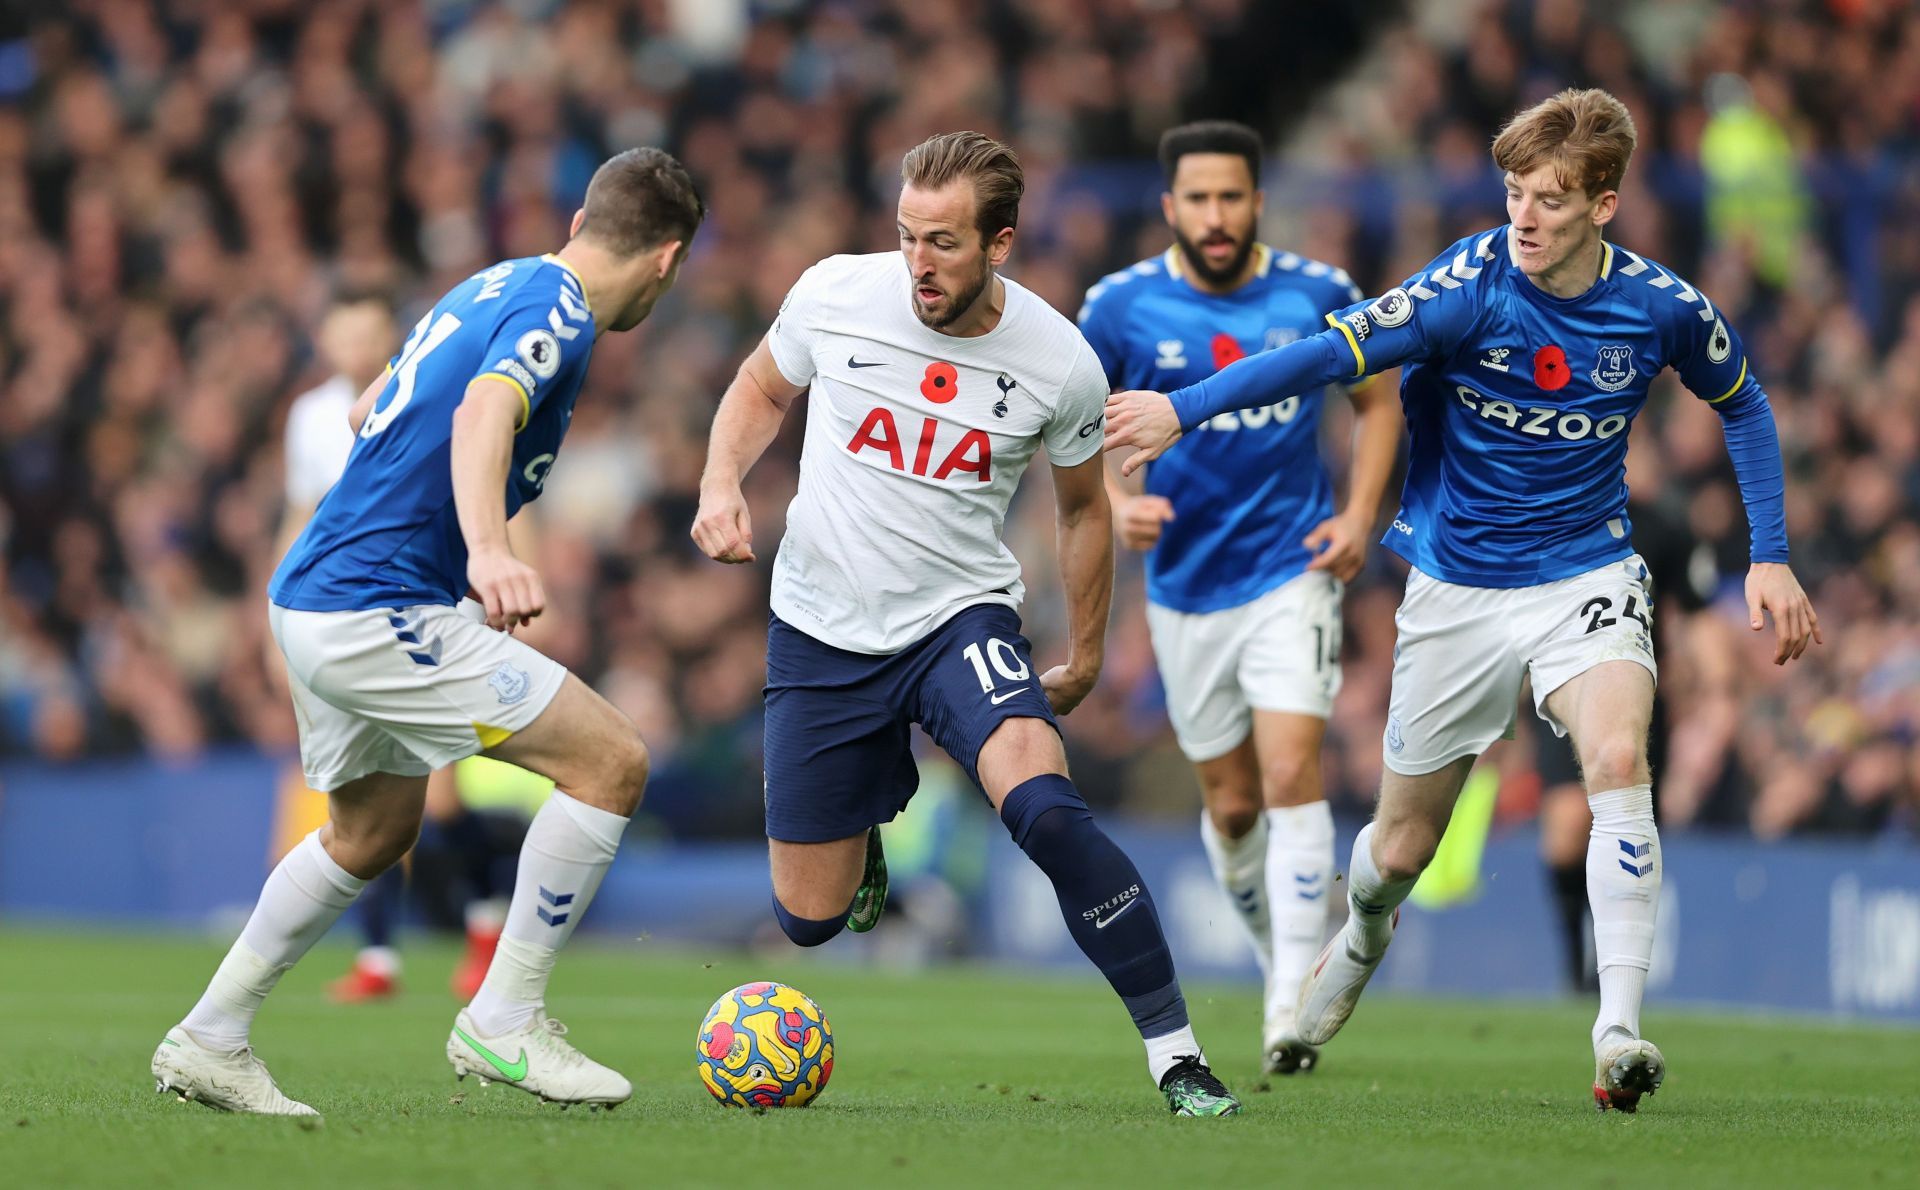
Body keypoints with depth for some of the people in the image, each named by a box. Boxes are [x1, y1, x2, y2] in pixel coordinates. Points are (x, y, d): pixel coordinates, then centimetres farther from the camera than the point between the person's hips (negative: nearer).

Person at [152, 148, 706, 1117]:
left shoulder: (497, 285, 16)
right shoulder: (557, 311, -12)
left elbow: (369, 410, 31)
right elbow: (485, 409, -33)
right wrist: (489, 551, -49)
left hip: (311, 596, 10)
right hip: (377, 611, -10)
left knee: (374, 831, 26)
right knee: (611, 761, -10)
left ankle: (208, 1040, 29)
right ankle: (505, 1021, -4)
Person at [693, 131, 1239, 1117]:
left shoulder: (1061, 364, -12)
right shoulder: (835, 294, -12)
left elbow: (1082, 508, 7)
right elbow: (760, 389, 9)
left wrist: (1084, 657, 13)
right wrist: (720, 486, -10)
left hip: (962, 620, -2)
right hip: (821, 630, 2)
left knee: (1044, 808, -32)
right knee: (809, 919, 7)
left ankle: (1174, 1050, -23)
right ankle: (862, 828, 46)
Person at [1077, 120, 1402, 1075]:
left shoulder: (1317, 296, -4)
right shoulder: (1121, 307, -5)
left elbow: (1377, 401, 11)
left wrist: (1360, 515, -1)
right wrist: (1116, 503, -12)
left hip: (1292, 570, -2)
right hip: (1185, 584, 2)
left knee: (1292, 774, -16)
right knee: (1232, 806, 8)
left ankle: (1294, 1010, -15)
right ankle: (1277, 951, 36)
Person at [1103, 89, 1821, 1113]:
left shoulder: (1661, 308, -9)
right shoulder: (1474, 286, -18)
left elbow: (1742, 405, 11)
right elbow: (1336, 351, -26)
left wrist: (1770, 558, 6)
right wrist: (1183, 409, -35)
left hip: (1584, 578, 0)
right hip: (1457, 591, 0)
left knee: (1617, 761, -29)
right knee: (1402, 847, 10)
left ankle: (1619, 1031, -31)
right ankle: (1361, 941, 48)